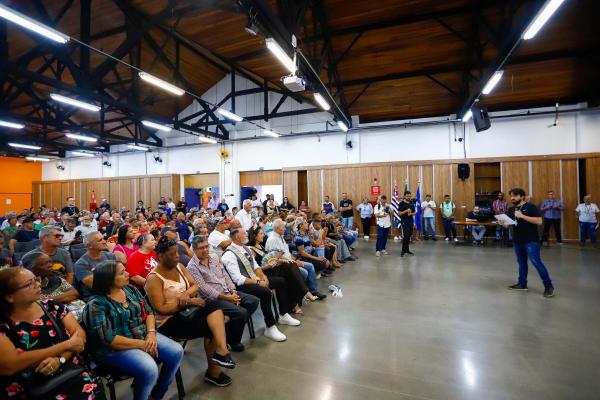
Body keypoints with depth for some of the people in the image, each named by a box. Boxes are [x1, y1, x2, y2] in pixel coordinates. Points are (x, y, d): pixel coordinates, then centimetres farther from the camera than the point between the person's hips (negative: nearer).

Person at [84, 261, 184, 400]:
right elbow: (109, 340, -20)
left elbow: (148, 312, 5)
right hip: (116, 348, -6)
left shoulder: (130, 289, 3)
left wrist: (151, 333, -14)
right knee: (149, 369, -30)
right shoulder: (97, 305, -16)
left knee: (176, 352, -11)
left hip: (144, 336, 6)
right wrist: (141, 344, -18)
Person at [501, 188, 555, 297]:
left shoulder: (530, 207, -8)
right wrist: (503, 223, -10)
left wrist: (522, 216, -24)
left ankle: (549, 286, 5)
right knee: (521, 263, 13)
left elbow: (539, 221, -17)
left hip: (531, 241, -6)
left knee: (536, 262, -8)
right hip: (517, 240, 6)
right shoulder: (511, 210, 9)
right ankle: (522, 284, 22)